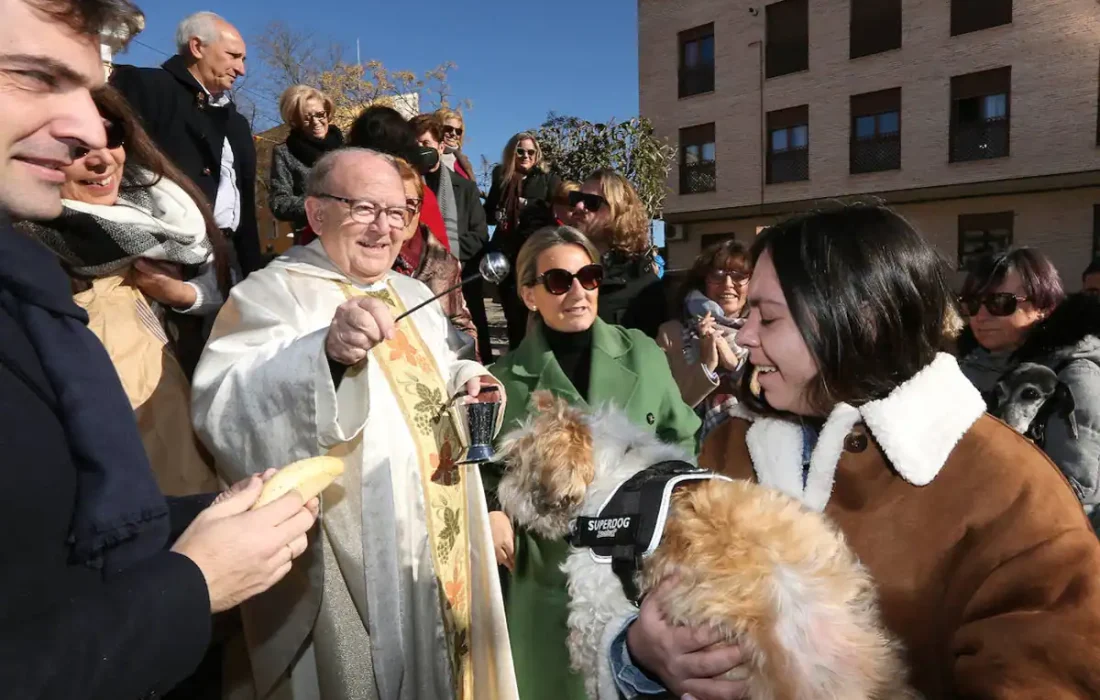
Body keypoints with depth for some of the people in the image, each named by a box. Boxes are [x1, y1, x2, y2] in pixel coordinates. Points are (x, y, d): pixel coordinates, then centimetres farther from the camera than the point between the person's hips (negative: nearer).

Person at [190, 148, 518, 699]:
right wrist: (325, 351, -44)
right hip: (353, 565, -7)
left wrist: (465, 382, 2)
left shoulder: (413, 296, 12)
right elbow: (225, 414, -28)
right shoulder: (272, 293, -12)